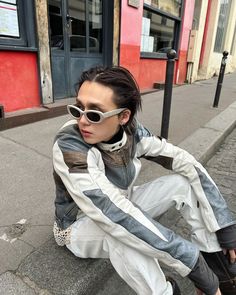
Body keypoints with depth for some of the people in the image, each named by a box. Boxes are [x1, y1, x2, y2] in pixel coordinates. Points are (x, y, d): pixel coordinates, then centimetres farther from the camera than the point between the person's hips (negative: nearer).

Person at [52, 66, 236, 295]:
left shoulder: (131, 132, -18)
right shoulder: (69, 145, -33)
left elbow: (188, 164, -15)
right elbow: (115, 215, -40)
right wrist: (191, 262, -34)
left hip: (120, 206, 5)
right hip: (81, 226, -4)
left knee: (184, 183, -14)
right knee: (125, 229, -39)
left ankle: (216, 263, -3)